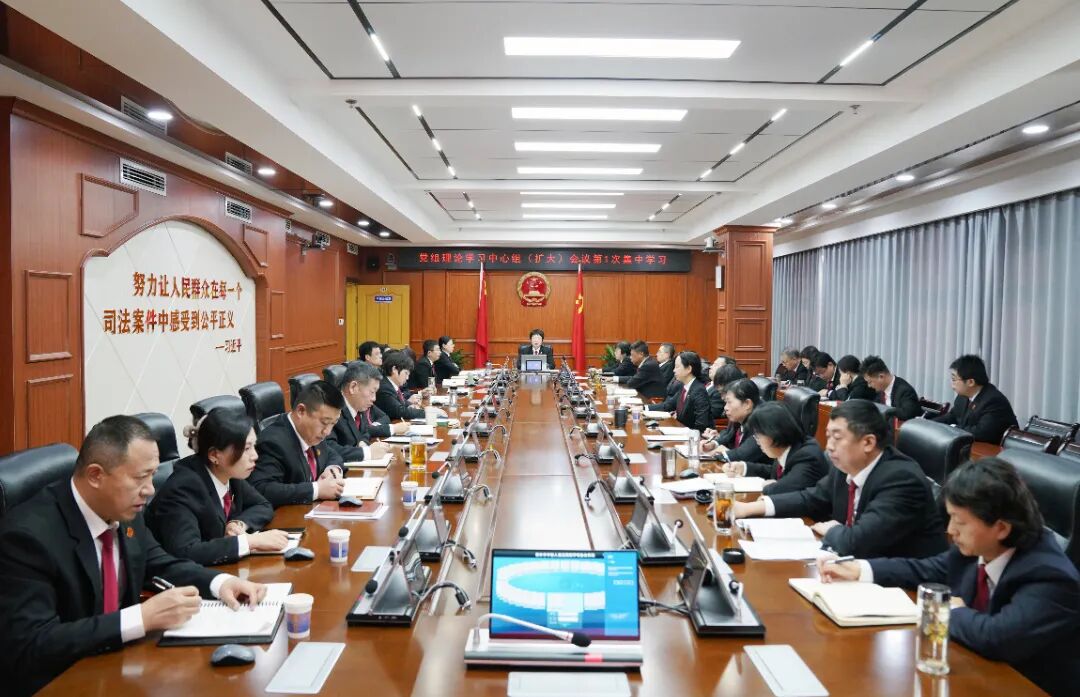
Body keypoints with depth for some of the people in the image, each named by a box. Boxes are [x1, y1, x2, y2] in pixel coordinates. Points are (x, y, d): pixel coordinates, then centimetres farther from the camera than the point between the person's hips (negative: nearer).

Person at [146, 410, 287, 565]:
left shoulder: (229, 474, -5)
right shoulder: (183, 488, -23)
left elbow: (263, 506, 8)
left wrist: (239, 523, -10)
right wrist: (251, 541, -30)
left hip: (213, 570, 6)